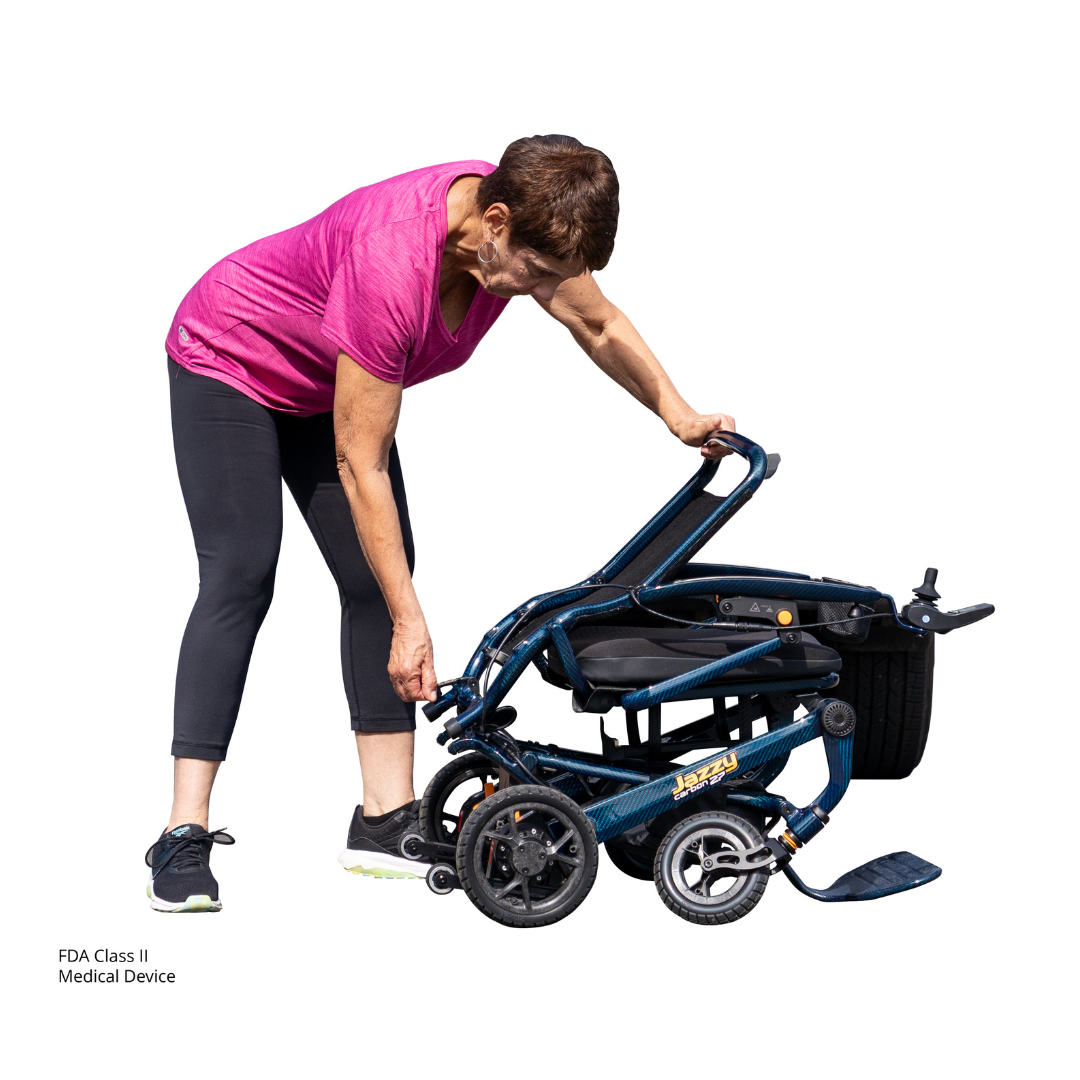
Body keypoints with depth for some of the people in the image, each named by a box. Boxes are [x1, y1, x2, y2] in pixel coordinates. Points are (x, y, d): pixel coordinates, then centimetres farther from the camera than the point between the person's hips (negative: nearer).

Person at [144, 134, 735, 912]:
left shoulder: (519, 218, -20)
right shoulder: (393, 265, -41)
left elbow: (601, 325, 3)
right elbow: (360, 466, -34)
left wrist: (679, 416, 6)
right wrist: (410, 621, -32)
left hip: (326, 382, 8)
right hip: (230, 360, -7)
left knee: (377, 578, -4)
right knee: (241, 577, -20)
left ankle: (386, 819, -4)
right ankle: (184, 838, -22)